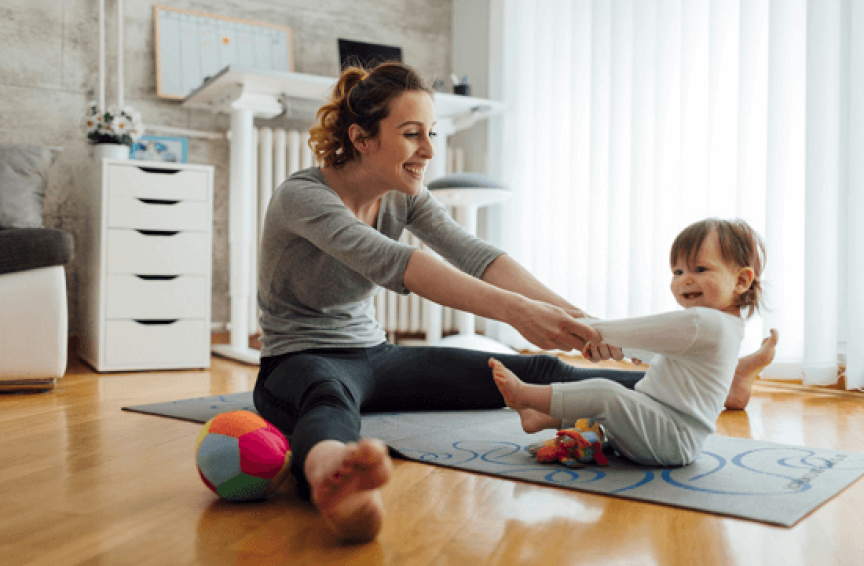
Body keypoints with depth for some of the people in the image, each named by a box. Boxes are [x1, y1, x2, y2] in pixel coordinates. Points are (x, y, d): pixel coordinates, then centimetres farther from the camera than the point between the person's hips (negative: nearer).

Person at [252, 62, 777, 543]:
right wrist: (514, 311, -47)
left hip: (374, 356, 5)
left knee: (535, 373, -7)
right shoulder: (301, 196, -21)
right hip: (301, 363, -5)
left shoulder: (405, 196, 0)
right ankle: (333, 478, -79)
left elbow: (475, 254, -15)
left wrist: (571, 315, -30)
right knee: (331, 396, -45)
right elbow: (395, 264, -37)